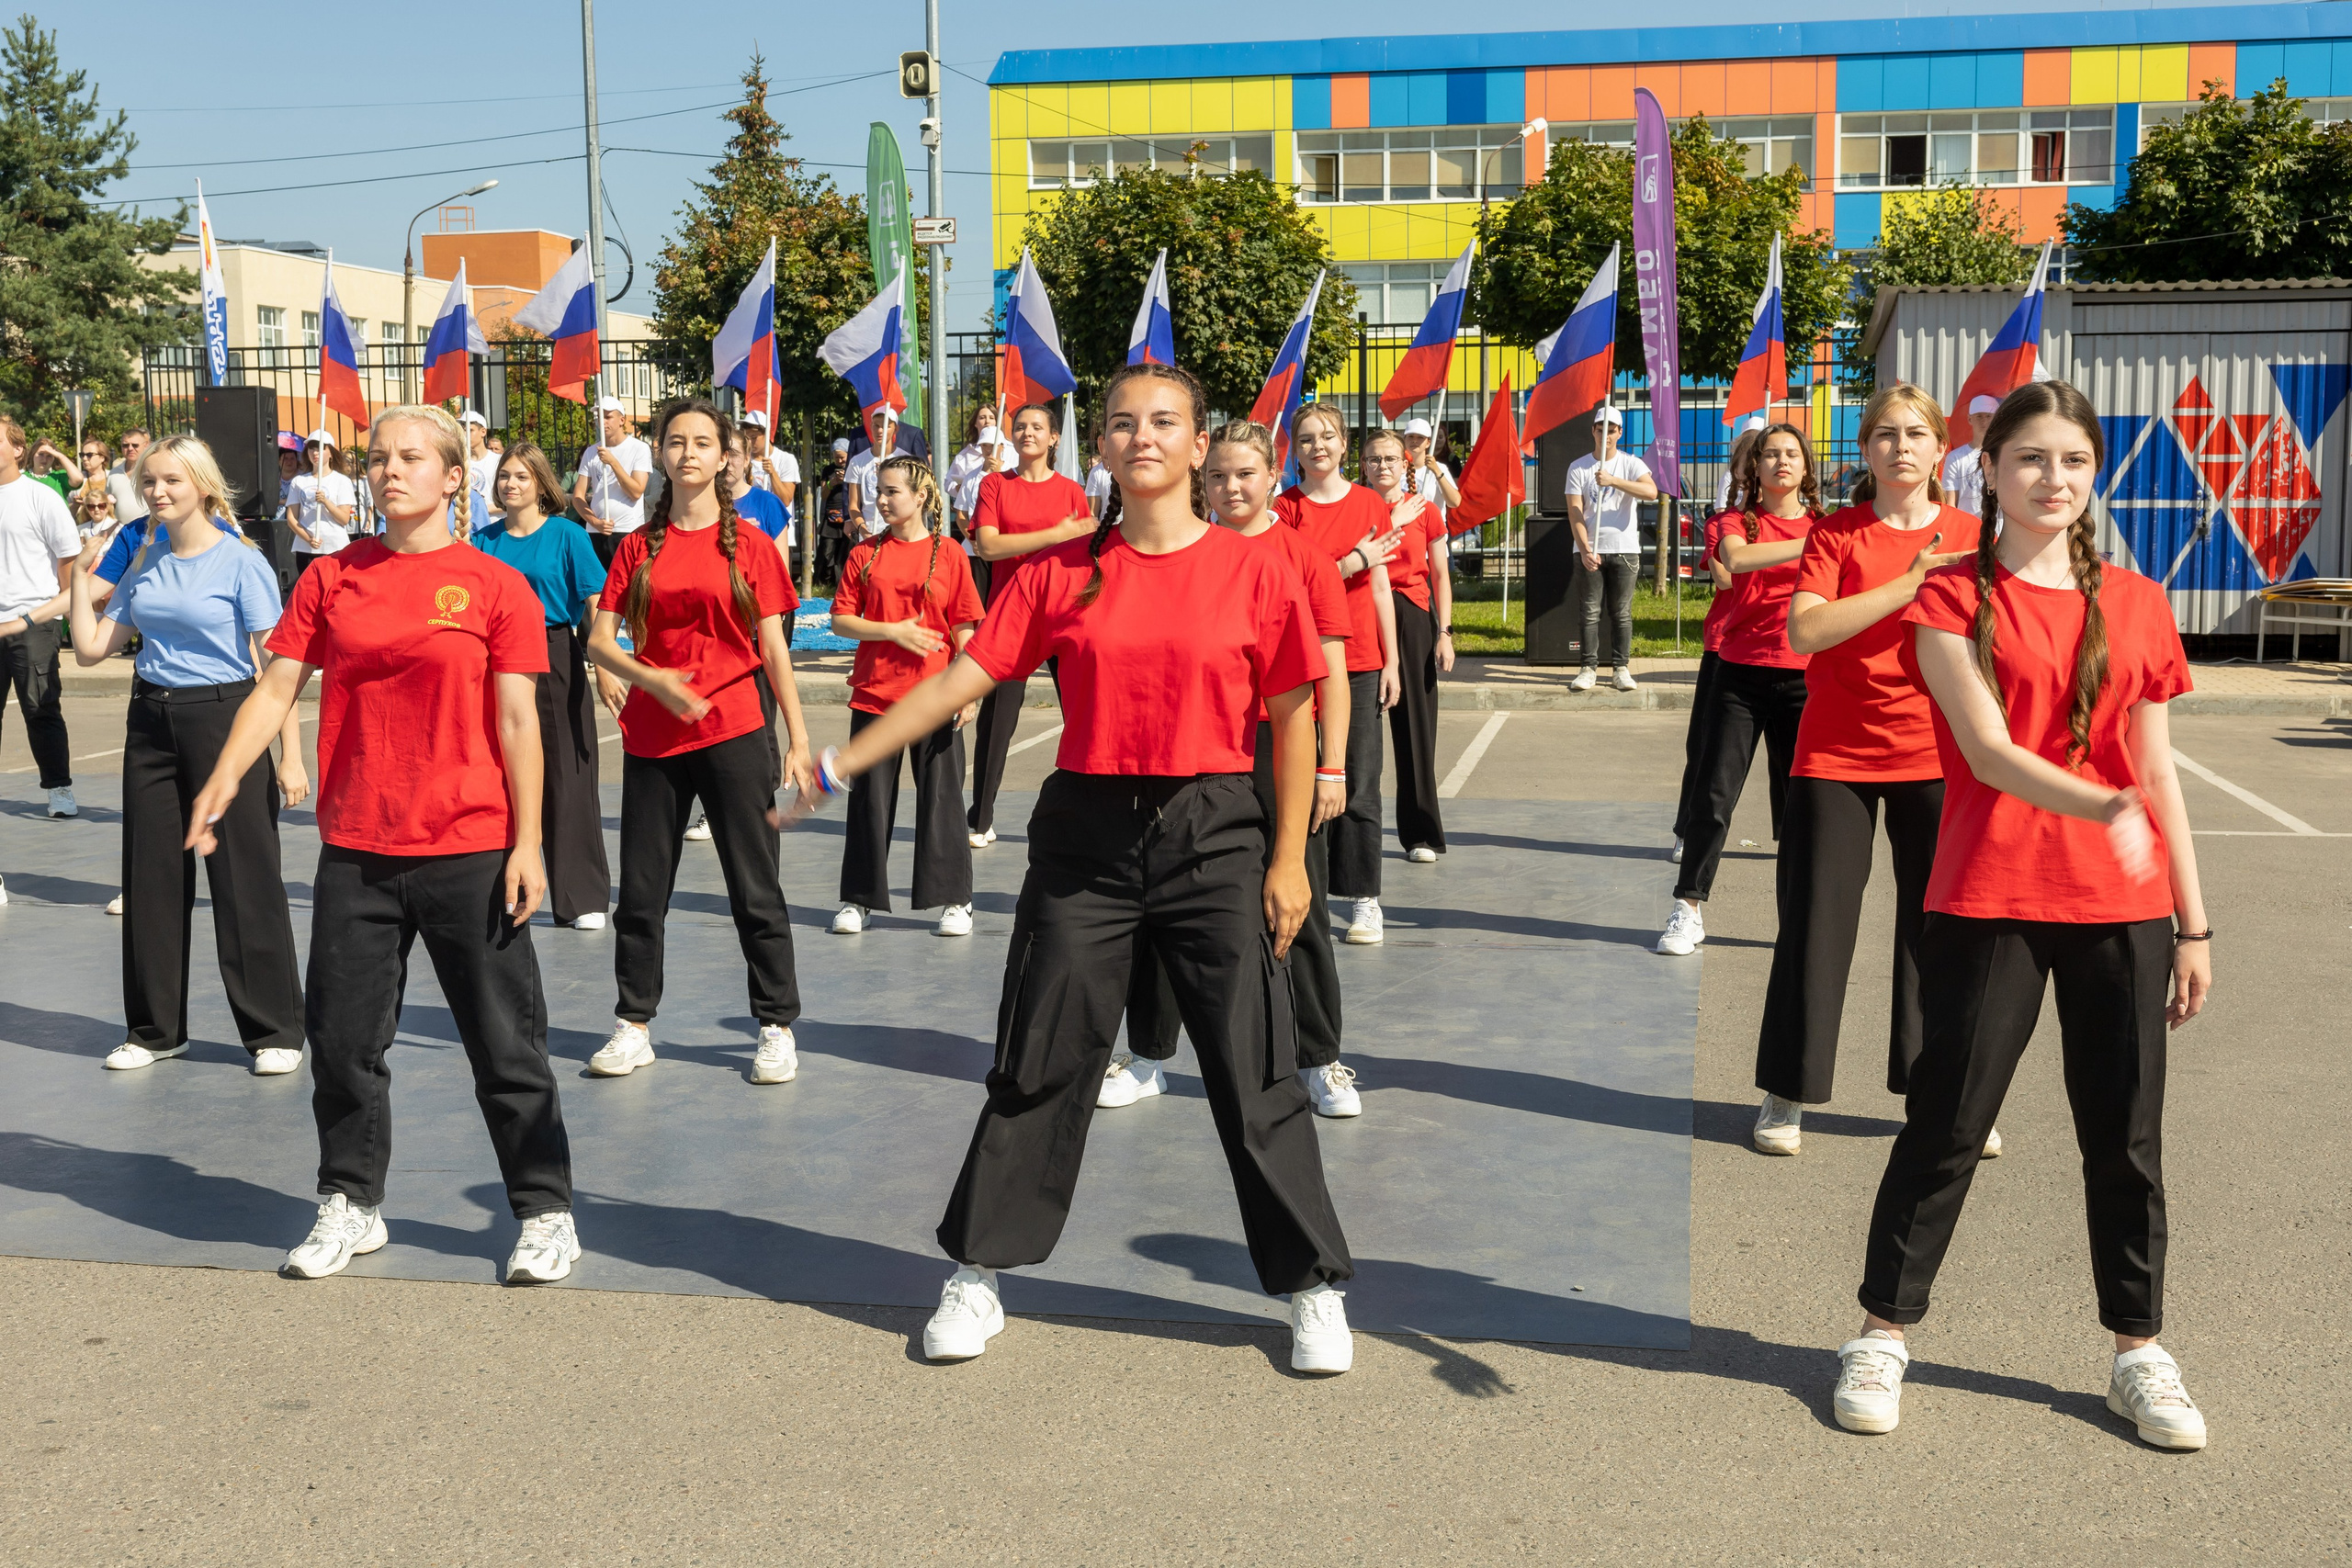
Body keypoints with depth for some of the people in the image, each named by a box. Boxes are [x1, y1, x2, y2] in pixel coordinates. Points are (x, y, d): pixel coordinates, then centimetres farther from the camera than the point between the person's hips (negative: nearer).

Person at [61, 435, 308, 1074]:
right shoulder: (145, 563, 9)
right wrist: (81, 573, 6)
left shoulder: (242, 561, -8)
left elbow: (275, 666, -11)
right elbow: (92, 648, 11)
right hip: (151, 722, 6)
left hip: (223, 719, -6)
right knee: (152, 876, 10)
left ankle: (275, 1031, 8)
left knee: (245, 878, -3)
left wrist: (290, 756, -16)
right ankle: (155, 1028, 23)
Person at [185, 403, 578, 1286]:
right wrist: (224, 777, -13)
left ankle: (545, 1212, 18)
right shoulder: (331, 579, 6)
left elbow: (518, 721, -4)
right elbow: (276, 688, 3)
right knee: (342, 1036, 10)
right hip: (354, 850, 4)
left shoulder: (494, 585, -3)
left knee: (504, 1041, 4)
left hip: (468, 852, -3)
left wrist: (527, 842, -9)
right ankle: (351, 1206, 28)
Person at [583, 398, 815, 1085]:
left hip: (734, 733, -2)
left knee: (755, 890, 2)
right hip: (652, 738, 3)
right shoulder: (639, 547, 6)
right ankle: (633, 1025, 23)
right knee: (641, 889, 9)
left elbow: (774, 650, 1)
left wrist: (799, 740, -4)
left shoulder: (748, 545, 1)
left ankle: (777, 1028, 13)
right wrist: (652, 679, -15)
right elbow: (600, 641, 3)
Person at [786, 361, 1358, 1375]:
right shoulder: (1061, 573, 2)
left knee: (1255, 1076, 2)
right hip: (1085, 834, 2)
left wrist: (1288, 858, -3)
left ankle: (1314, 1288, 18)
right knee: (1039, 1066, 9)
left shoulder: (1254, 572, -2)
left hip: (1212, 837, -1)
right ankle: (978, 1276, 24)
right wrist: (837, 767, -3)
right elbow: (960, 679, 1)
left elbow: (1292, 718, 1)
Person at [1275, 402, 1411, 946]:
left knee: (1359, 782, 1)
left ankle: (1364, 899, 7)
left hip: (1359, 661, 1)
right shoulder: (1286, 507, 1)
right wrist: (1354, 562, -14)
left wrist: (1391, 662, 4)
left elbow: (1380, 588, 7)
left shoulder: (1369, 504, 6)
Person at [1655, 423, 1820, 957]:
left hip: (1803, 678, 1)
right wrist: (1807, 547, -26)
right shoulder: (1736, 522, 5)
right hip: (1740, 675, -1)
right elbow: (1735, 559, -19)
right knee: (1714, 792, -3)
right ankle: (1689, 909, 5)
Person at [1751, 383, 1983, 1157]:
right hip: (1836, 756, -2)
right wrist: (1907, 585, -23)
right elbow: (1804, 631, -18)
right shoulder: (1835, 533, -3)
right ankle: (1786, 1095, 14)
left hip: (1933, 756, 2)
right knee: (1815, 920, 2)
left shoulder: (1970, 538, 4)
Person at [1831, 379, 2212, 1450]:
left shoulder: (2135, 605, 8)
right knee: (1947, 1123, 4)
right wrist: (2104, 808, -32)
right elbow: (1989, 750, -15)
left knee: (2125, 1135, 10)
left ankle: (2138, 1352, 24)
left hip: (2122, 910, 3)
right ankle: (1884, 1332, 18)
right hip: (1989, 900, -3)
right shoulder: (1955, 600, -2)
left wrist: (2192, 923, 9)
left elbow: (2158, 773, 11)